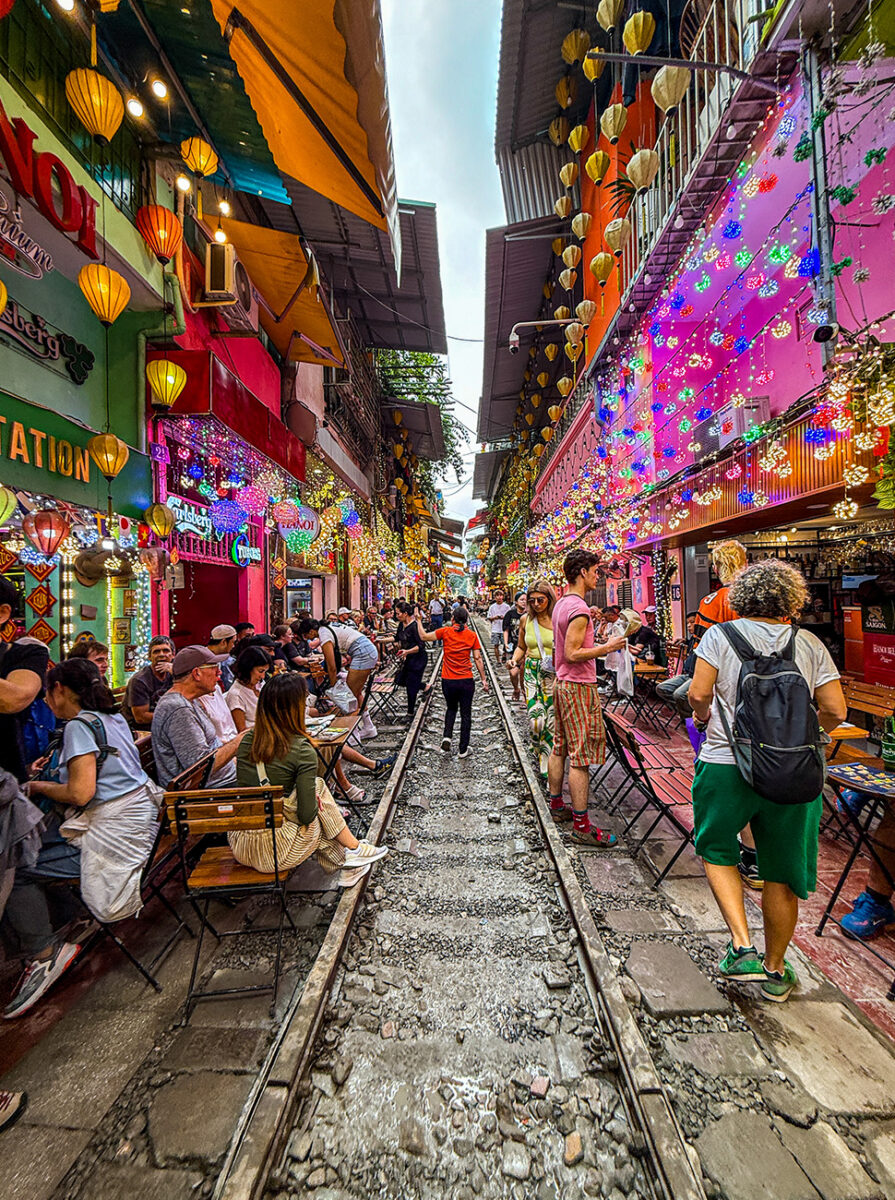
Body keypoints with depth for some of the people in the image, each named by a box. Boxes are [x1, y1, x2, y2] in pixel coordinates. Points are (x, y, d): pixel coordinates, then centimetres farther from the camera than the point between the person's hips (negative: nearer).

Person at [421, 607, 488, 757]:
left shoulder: (445, 631, -5)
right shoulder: (472, 635, -2)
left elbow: (423, 637, 1)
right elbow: (478, 658, -2)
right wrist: (484, 679, 4)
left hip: (448, 681, 1)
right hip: (466, 681, 0)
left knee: (451, 709, 25)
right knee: (466, 714, 12)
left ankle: (447, 737, 7)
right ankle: (463, 749, 18)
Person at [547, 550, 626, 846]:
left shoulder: (561, 604, 12)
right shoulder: (579, 608, -19)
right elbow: (572, 653, -23)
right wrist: (607, 647, -17)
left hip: (562, 683, 10)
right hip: (579, 687, -10)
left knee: (559, 749, 18)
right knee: (581, 757, -3)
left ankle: (556, 805, 31)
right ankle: (582, 827, 5)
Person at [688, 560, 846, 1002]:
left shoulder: (720, 635, -4)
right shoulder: (809, 644, 2)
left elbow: (699, 693, -12)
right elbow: (835, 711, 0)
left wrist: (703, 715, 9)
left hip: (727, 765, -2)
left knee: (717, 850, 22)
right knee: (783, 874, 18)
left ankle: (742, 947, 12)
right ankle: (775, 971, 34)